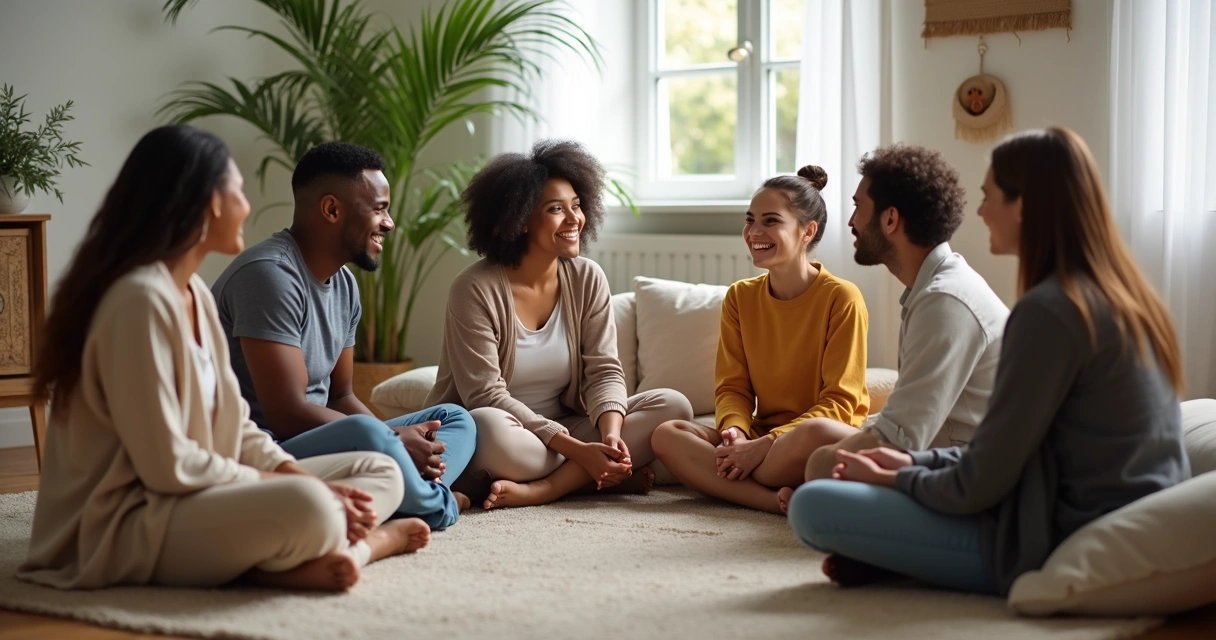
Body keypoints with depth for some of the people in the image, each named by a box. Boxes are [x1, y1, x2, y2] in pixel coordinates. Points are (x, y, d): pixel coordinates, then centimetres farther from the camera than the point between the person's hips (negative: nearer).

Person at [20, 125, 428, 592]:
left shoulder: (195, 294, 10)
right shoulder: (140, 299, -20)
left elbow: (233, 425, 11)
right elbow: (168, 467, -23)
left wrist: (301, 478, -6)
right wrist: (290, 486, -14)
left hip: (196, 497, 10)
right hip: (128, 524, -10)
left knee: (380, 473, 3)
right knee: (307, 510, -36)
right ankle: (366, 541, -9)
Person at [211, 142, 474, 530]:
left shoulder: (344, 283, 10)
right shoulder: (270, 274, -19)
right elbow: (288, 416, -25)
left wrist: (399, 440, -6)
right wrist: (395, 440, -15)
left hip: (313, 444, 10)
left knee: (455, 420, 9)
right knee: (368, 435, -37)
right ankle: (435, 504, -7)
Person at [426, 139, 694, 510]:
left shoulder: (588, 279, 1)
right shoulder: (475, 290, -14)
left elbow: (604, 371, -3)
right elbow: (486, 395, -19)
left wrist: (611, 436, -25)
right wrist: (576, 450, -26)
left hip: (564, 428, 6)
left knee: (673, 406, -15)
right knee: (488, 427, -41)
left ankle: (540, 489, -26)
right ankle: (598, 477, -18)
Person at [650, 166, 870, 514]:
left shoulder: (841, 298, -8)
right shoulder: (740, 297, 8)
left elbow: (839, 401, -12)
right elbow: (732, 386, 6)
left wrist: (766, 444, -22)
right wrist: (736, 431, -18)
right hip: (762, 438, 5)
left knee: (815, 433, -41)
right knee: (667, 434, -20)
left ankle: (718, 482, -19)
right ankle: (785, 502, -32)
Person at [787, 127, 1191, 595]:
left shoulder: (1047, 311, -20)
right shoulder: (1123, 296, 8)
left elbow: (980, 486, -17)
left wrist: (890, 479, 1)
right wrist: (914, 463, 11)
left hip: (1062, 547, -10)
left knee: (811, 505, -15)